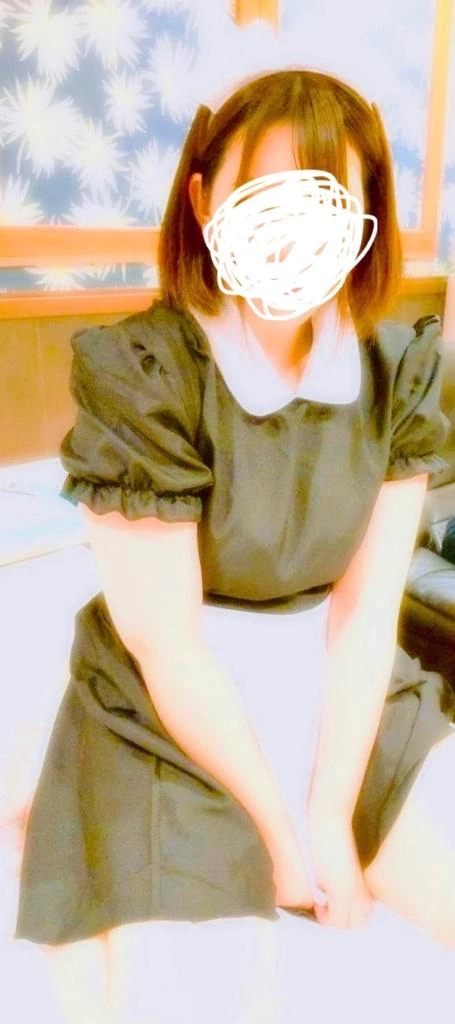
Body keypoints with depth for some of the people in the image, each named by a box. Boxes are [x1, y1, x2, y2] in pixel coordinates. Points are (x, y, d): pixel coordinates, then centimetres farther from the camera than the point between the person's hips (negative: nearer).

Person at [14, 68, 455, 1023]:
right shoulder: (142, 374, -19)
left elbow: (365, 611, -6)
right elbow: (167, 646, -16)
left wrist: (330, 812, -8)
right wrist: (280, 824, -10)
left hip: (347, 702, 5)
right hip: (172, 727, -4)